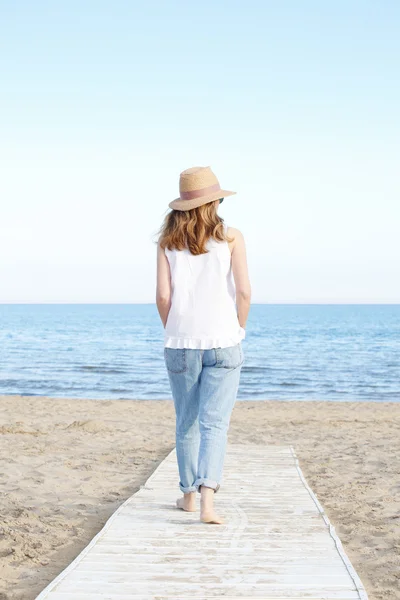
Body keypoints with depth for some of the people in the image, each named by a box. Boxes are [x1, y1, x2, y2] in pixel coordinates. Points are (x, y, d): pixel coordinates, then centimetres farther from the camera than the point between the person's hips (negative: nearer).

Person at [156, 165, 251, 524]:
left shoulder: (168, 242, 2)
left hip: (181, 344, 2)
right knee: (215, 423, -3)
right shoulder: (231, 238, -1)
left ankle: (190, 495, 27)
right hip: (223, 344, -2)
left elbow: (163, 296, -4)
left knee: (187, 424, 15)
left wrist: (173, 332, 11)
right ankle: (208, 499, -17)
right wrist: (238, 331, 8)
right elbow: (244, 292, -6)